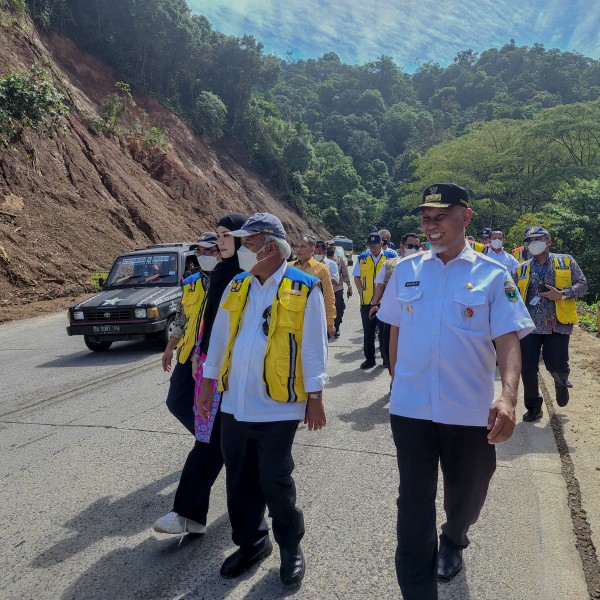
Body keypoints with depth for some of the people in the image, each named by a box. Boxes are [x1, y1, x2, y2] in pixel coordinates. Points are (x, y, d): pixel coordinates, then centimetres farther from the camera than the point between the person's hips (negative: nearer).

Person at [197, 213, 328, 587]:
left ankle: (291, 548, 29)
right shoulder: (236, 286, 7)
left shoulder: (304, 289, -8)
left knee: (275, 482, 5)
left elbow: (314, 348, -7)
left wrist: (315, 398, -7)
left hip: (276, 406, -5)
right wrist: (208, 381, 14)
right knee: (240, 481, 15)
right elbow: (220, 337, 13)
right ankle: (251, 543, 36)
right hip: (235, 404, 5)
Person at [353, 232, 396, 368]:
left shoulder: (390, 257, 0)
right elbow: (356, 277, 9)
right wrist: (362, 292, -3)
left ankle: (386, 357, 19)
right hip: (366, 301, 2)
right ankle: (369, 358, 18)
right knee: (368, 331, 8)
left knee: (385, 331, 7)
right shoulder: (362, 258, 5)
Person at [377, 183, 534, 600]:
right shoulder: (406, 270, 2)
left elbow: (509, 339, -12)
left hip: (471, 410, 0)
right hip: (411, 408, 1)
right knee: (414, 503, 4)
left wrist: (508, 396, -27)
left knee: (467, 494, 22)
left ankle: (453, 542, 54)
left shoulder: (492, 275, -5)